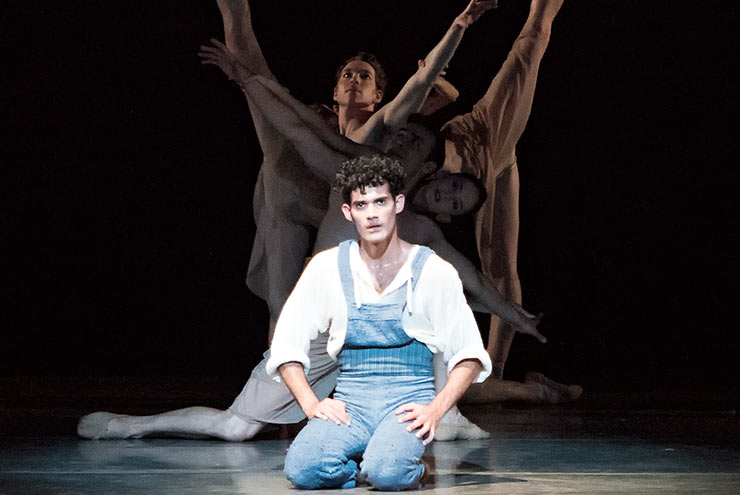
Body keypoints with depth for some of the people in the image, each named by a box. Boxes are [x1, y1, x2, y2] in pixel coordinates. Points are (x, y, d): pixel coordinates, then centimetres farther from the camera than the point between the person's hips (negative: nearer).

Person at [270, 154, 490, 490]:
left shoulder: (433, 271, 1)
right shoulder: (327, 267, 6)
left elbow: (469, 355, 4)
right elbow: (286, 345, 8)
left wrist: (435, 410, -11)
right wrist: (312, 405, -6)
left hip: (409, 400, -2)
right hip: (351, 403, 2)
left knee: (388, 474, -34)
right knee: (302, 469, -29)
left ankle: (409, 466, 1)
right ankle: (362, 464, 1)